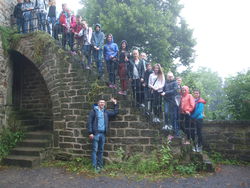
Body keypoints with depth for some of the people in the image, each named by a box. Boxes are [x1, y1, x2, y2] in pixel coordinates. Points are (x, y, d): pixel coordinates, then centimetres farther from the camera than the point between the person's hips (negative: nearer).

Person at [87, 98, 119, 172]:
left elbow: (115, 112, 22)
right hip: (96, 133, -5)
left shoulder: (106, 112, 13)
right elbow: (89, 122, -5)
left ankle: (100, 165, 21)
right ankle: (94, 166, 5)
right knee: (95, 150, -1)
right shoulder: (94, 111, -2)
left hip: (103, 134, 5)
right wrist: (90, 133, -12)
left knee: (101, 150, 11)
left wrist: (115, 104, 17)